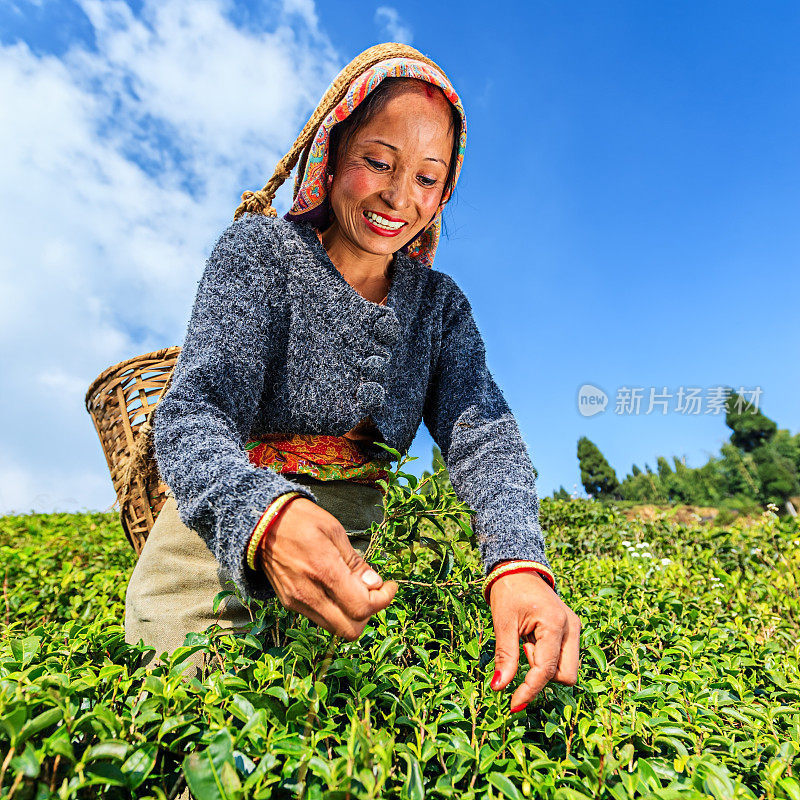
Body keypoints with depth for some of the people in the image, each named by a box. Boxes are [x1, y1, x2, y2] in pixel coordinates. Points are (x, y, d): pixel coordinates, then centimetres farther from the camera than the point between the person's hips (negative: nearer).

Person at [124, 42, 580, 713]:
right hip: (221, 534, -2)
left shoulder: (440, 303, 5)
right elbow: (191, 415, -18)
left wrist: (519, 562, -31)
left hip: (356, 551, 3)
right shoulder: (261, 249, -5)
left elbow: (484, 434, -10)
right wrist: (264, 514, -42)